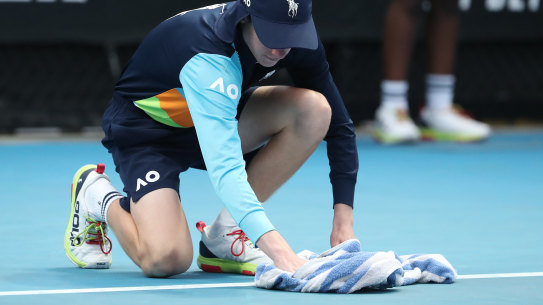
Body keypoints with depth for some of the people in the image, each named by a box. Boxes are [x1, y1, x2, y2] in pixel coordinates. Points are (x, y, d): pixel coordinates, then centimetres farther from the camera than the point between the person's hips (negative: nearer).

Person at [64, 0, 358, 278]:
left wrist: (343, 217, -19)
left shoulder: (297, 39, -19)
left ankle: (224, 236, -8)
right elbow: (224, 168, -48)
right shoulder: (208, 59, -39)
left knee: (314, 109, -21)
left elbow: (338, 122, -10)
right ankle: (98, 196, 6)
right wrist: (273, 244, -59)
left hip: (216, 119, 7)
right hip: (145, 132, -6)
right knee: (165, 259, -29)